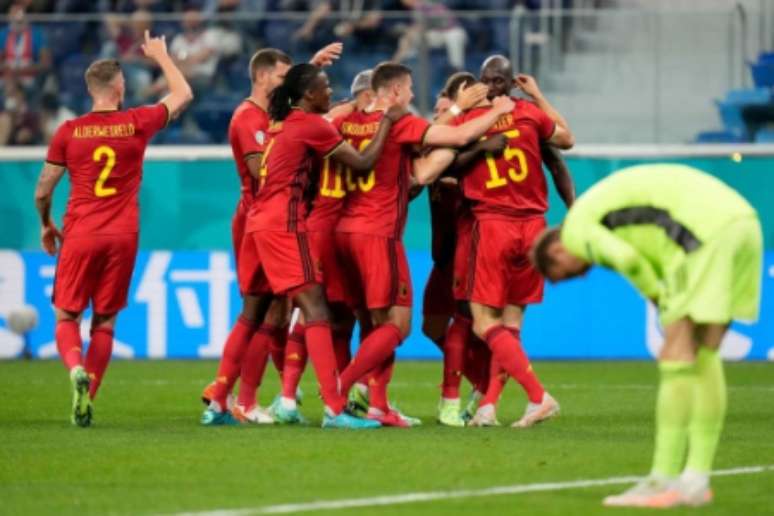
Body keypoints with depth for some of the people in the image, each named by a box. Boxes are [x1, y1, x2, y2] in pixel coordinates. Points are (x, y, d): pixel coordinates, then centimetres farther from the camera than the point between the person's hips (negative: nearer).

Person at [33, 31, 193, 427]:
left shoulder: (69, 132, -1)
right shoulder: (137, 124, -1)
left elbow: (43, 191, 5)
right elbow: (183, 95, 17)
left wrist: (46, 226, 23)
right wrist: (161, 56, 30)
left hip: (80, 235, -1)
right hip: (122, 237, 1)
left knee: (66, 317, 6)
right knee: (104, 321, 9)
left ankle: (77, 369, -24)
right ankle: (87, 400, 1)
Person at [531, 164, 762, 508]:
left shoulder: (577, 228, 6)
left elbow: (628, 259, -14)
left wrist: (661, 301, 1)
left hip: (708, 234, -9)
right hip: (744, 224, 9)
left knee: (677, 360, -4)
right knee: (704, 358, 12)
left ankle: (663, 481, -4)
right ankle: (696, 479, 13)